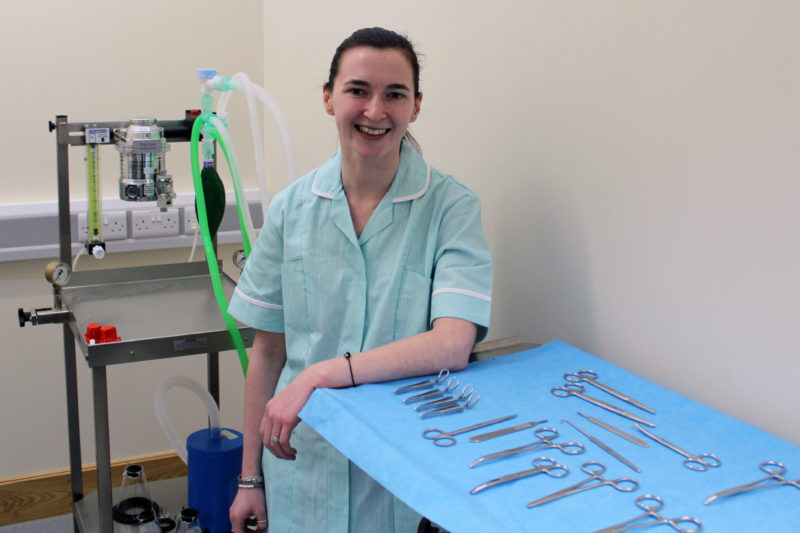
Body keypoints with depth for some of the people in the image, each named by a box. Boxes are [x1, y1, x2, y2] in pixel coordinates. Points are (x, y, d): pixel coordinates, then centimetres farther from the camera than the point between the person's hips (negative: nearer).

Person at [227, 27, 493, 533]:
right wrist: (250, 478, 6)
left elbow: (453, 344, -22)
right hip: (301, 466, 3)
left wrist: (320, 375, -27)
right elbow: (268, 350, 3)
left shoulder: (452, 206, -10)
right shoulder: (292, 207, -1)